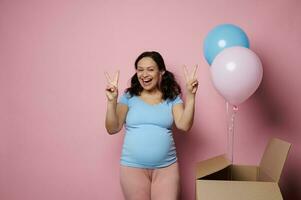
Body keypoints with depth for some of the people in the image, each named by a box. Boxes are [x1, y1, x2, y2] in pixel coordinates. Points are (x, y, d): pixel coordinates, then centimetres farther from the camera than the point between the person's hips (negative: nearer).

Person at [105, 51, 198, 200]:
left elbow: (184, 125, -10)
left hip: (167, 167, 1)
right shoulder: (129, 97, 2)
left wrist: (190, 96, -19)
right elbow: (112, 129, -4)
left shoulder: (172, 98, 3)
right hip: (133, 167, 0)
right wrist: (112, 101, -18)